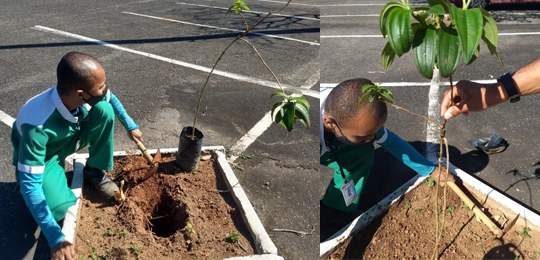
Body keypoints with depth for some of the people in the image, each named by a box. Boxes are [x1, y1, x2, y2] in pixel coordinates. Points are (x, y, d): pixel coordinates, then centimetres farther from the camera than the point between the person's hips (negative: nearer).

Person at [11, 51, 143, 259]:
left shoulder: (88, 94, -28)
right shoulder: (37, 125, -43)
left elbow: (110, 98, 0)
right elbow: (30, 184, -39)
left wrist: (130, 126, 6)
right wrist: (56, 239, -40)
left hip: (69, 138, 5)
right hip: (40, 155, -5)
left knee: (104, 109, -21)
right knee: (59, 209, -29)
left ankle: (94, 171, 0)